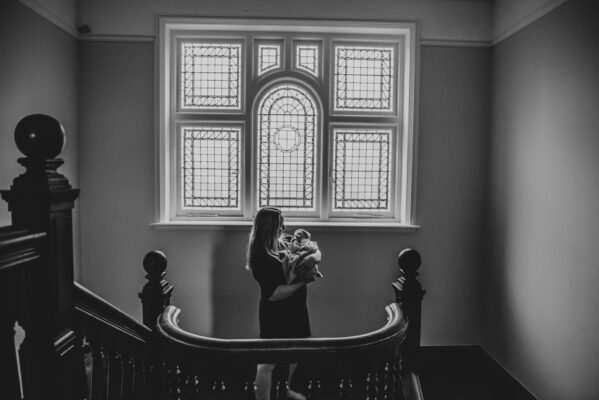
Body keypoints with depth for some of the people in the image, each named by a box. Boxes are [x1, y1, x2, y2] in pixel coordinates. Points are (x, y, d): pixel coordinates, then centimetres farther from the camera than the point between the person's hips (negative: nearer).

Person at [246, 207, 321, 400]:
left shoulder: (282, 244, 0)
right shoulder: (261, 256, -24)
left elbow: (315, 251, 7)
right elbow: (273, 294, -28)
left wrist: (314, 256, -15)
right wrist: (301, 281, -30)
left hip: (294, 308, 9)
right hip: (275, 314, -9)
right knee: (268, 363, 7)